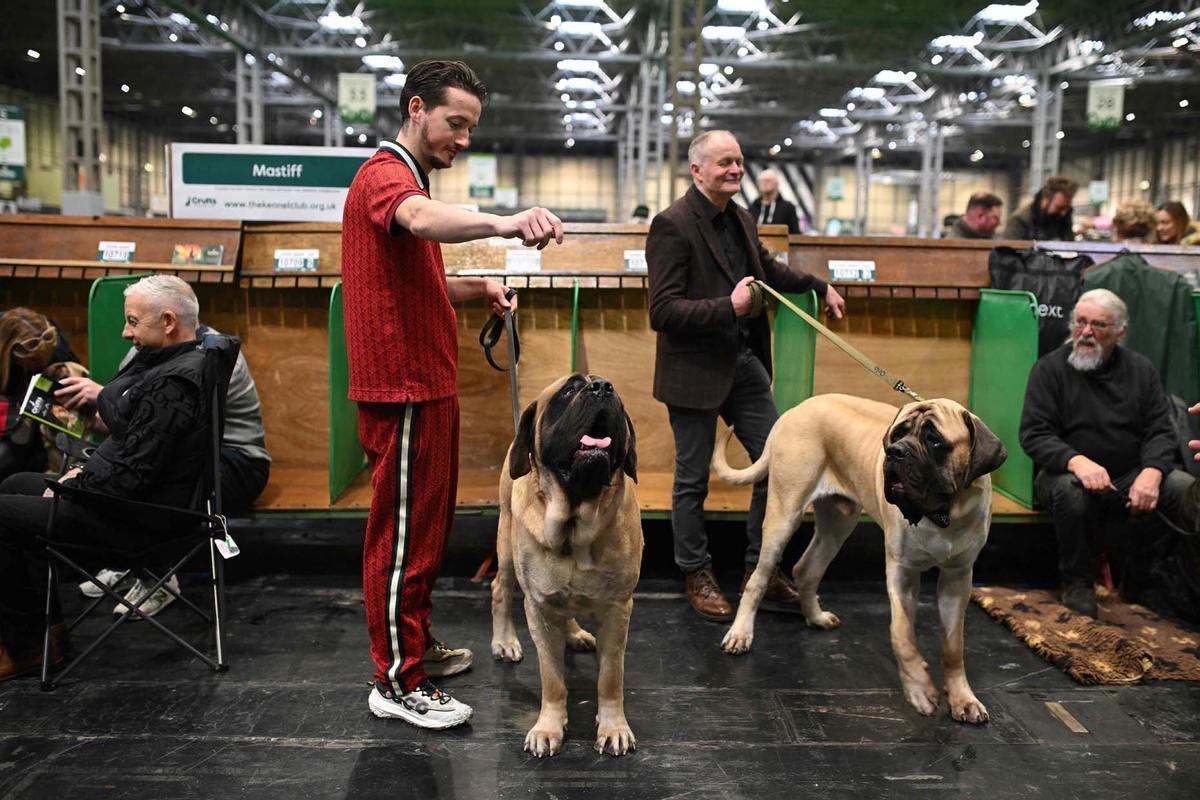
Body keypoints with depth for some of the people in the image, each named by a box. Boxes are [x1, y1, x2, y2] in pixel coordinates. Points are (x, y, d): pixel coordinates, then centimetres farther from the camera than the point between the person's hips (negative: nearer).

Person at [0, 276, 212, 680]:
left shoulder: (171, 385, -27)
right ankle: (43, 620, 24)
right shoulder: (169, 362, 6)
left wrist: (70, 489, -13)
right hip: (115, 487, 11)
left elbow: (133, 475, -28)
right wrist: (87, 470, 6)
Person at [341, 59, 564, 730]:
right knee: (405, 532, -3)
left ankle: (417, 642, 32)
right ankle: (398, 682, 8)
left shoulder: (412, 180, 21)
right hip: (402, 388, -10)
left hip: (429, 384, 10)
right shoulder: (385, 176, -13)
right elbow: (421, 218, -39)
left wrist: (478, 289, 6)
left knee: (430, 523, 18)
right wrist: (504, 223, -57)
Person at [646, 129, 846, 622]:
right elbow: (661, 311, -21)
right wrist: (729, 307, -28)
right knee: (693, 480, 6)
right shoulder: (673, 225, -15)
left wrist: (819, 286, 36)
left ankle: (761, 569, 24)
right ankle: (697, 576, 24)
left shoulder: (741, 220, 9)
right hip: (695, 371, -7)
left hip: (744, 362, 8)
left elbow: (767, 270, 30)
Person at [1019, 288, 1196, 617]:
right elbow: (1033, 435, -12)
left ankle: (1132, 568, 3)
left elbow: (1161, 431, 2)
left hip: (1130, 476, 4)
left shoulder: (1140, 368, 8)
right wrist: (1077, 461, -31)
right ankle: (1078, 582, -13)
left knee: (1188, 489, -20)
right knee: (1071, 490, -37)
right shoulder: (1050, 368, -3)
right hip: (1067, 471, -3)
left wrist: (1151, 473, -19)